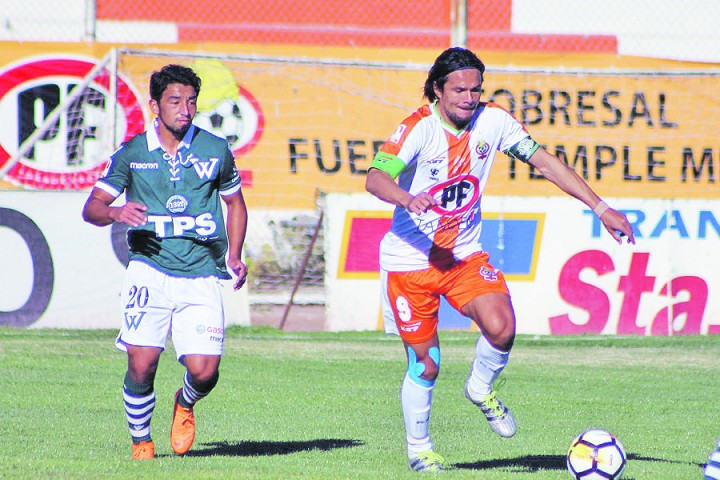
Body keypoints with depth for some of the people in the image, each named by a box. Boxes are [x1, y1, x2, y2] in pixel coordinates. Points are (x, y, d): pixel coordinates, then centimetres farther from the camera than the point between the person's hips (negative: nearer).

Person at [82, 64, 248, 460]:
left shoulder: (215, 151, 6)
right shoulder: (131, 154, 3)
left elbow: (235, 202, 22)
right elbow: (92, 207, 3)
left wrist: (234, 256, 10)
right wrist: (116, 212, -21)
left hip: (201, 277, 1)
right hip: (149, 271, -1)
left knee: (204, 371, -11)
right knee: (141, 365, -13)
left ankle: (185, 403, 25)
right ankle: (140, 439, 14)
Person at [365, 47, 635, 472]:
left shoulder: (492, 121, -4)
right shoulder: (419, 127, -18)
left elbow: (545, 161, 2)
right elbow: (375, 178, -29)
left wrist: (602, 208, -2)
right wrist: (407, 198, -52)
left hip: (464, 254, 3)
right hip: (410, 258, -3)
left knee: (501, 328, -23)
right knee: (425, 364, 2)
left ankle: (481, 389, 9)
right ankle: (419, 449, 26)